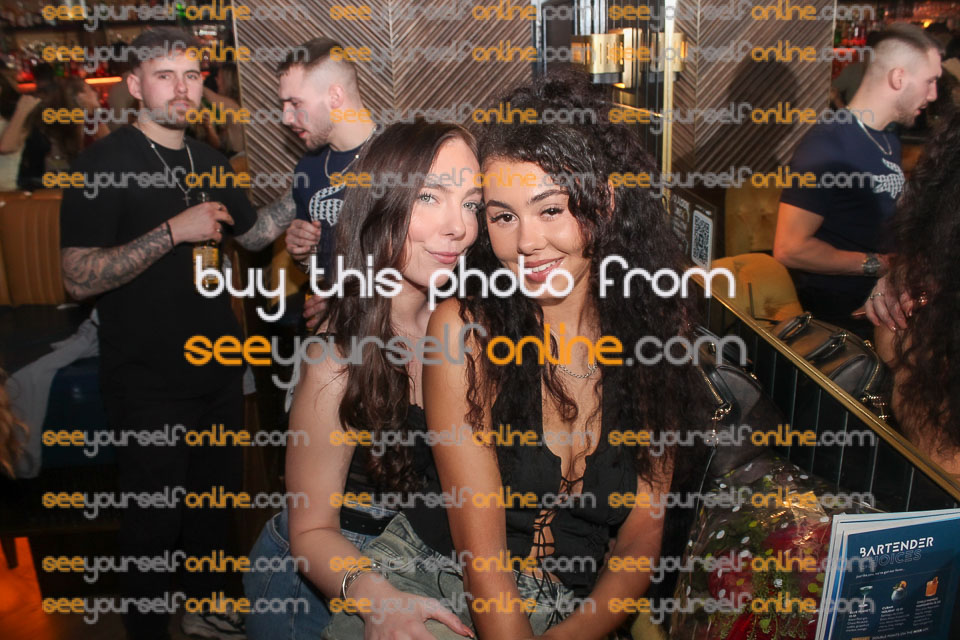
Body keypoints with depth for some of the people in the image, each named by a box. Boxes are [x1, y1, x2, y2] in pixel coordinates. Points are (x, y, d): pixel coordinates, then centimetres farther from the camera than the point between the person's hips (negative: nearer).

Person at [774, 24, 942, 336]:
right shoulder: (828, 144, -20)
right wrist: (874, 265, -16)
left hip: (875, 302, 9)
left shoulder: (890, 142, 11)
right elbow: (789, 248, -25)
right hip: (830, 314, -9)